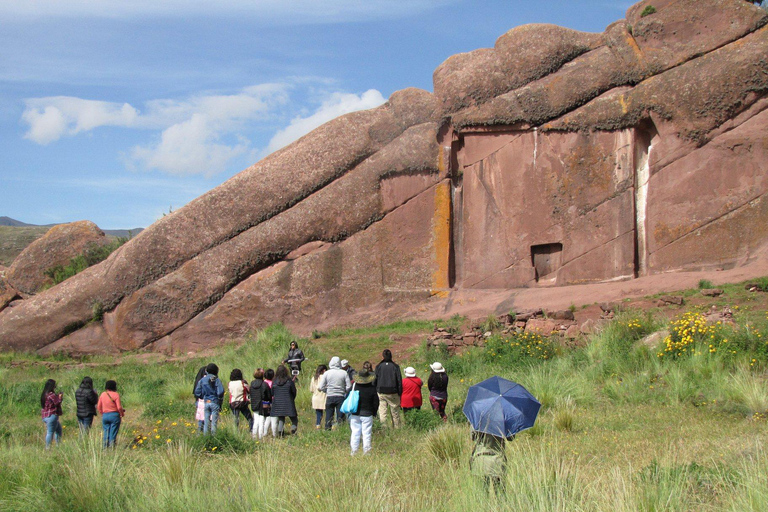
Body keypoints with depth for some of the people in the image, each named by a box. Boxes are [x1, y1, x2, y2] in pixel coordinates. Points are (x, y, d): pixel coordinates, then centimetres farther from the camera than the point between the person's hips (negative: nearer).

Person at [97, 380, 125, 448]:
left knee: (106, 432, 10)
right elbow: (119, 407, -12)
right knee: (113, 432, 1)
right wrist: (122, 414, 4)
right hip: (114, 415, -4)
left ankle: (105, 447, 8)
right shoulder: (116, 395, -9)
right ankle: (112, 446, 0)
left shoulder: (103, 394, 5)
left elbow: (99, 407, 8)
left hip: (105, 416, 4)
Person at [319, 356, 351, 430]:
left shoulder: (326, 373, -2)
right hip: (341, 397, 0)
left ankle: (328, 429, 9)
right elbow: (349, 386, -3)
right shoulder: (344, 373, -3)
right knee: (340, 416, 5)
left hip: (330, 397, 0)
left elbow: (321, 387, -1)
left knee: (328, 416, 9)